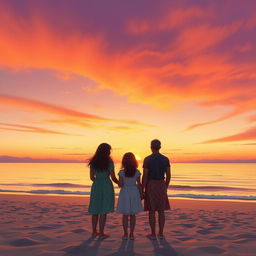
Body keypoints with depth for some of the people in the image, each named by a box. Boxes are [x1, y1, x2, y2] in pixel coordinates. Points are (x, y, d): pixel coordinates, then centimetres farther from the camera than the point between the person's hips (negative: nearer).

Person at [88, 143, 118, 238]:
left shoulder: (93, 162, 2)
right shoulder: (109, 162, -10)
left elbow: (91, 177, 3)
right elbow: (113, 177, -9)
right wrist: (119, 183, 11)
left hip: (96, 186, 4)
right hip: (107, 186, -4)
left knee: (95, 210, 14)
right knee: (103, 211, 4)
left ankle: (94, 232, 23)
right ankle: (101, 233, 10)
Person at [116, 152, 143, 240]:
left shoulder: (122, 172, -10)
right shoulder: (137, 172, -6)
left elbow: (120, 184, -9)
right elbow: (139, 184, -3)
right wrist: (141, 194, 7)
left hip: (124, 193, -1)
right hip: (134, 193, 1)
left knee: (125, 215, 9)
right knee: (133, 215, 10)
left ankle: (125, 234, 11)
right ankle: (131, 234, 12)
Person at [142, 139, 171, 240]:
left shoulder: (147, 159, -9)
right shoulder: (165, 159, 1)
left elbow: (145, 176, -12)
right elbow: (168, 175, 2)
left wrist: (142, 190, -5)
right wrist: (166, 188, 14)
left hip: (151, 185, -3)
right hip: (162, 185, 3)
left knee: (151, 211, 4)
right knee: (161, 211, 11)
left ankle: (153, 234, 9)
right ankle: (161, 233, 17)